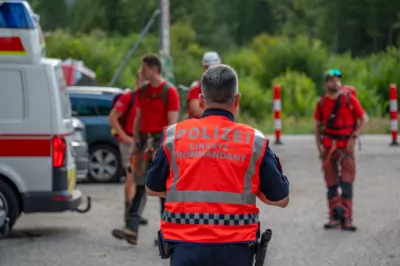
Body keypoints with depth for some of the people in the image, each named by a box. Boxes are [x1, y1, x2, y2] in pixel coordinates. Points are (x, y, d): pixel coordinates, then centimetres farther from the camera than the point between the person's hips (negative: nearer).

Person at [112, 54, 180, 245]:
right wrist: (135, 143, 13)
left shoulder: (169, 91, -7)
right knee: (139, 185, -1)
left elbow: (172, 123, -11)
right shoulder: (142, 92, 13)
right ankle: (131, 231, -7)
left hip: (161, 142, -6)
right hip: (144, 141, 6)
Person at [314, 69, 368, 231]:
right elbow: (318, 125, 13)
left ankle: (347, 218, -7)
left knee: (347, 183, -7)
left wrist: (354, 138, -11)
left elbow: (364, 119, -2)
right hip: (328, 145, 3)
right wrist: (319, 145, 2)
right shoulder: (322, 103, 5)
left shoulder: (350, 99, -4)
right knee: (331, 184, 6)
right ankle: (334, 217, 13)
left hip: (346, 145, -3)